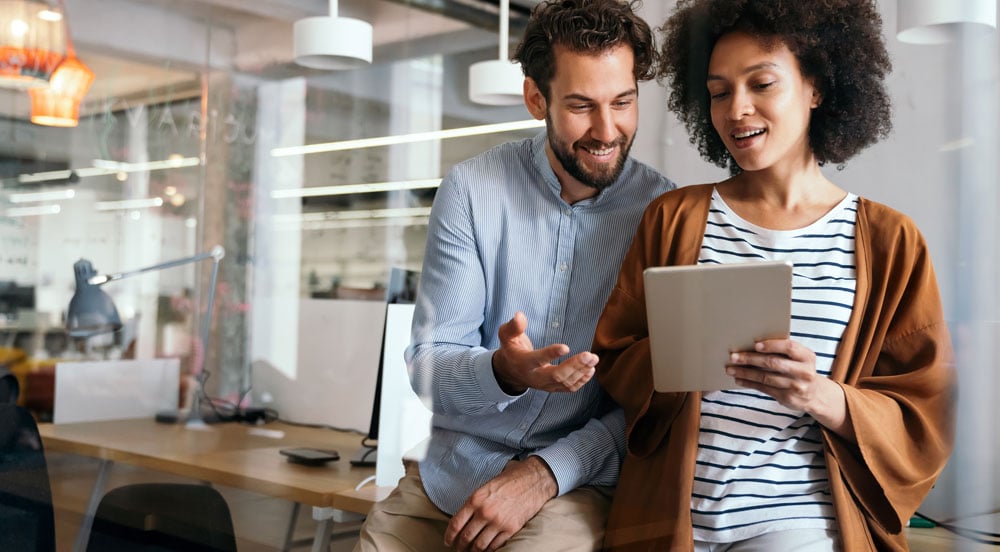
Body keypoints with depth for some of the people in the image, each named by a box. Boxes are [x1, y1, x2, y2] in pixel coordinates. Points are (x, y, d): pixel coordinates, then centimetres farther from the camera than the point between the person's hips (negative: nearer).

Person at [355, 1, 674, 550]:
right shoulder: (471, 189, -5)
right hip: (446, 476, 2)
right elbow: (427, 368, -7)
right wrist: (506, 372, -28)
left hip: (573, 482, -2)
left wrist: (547, 471, -17)